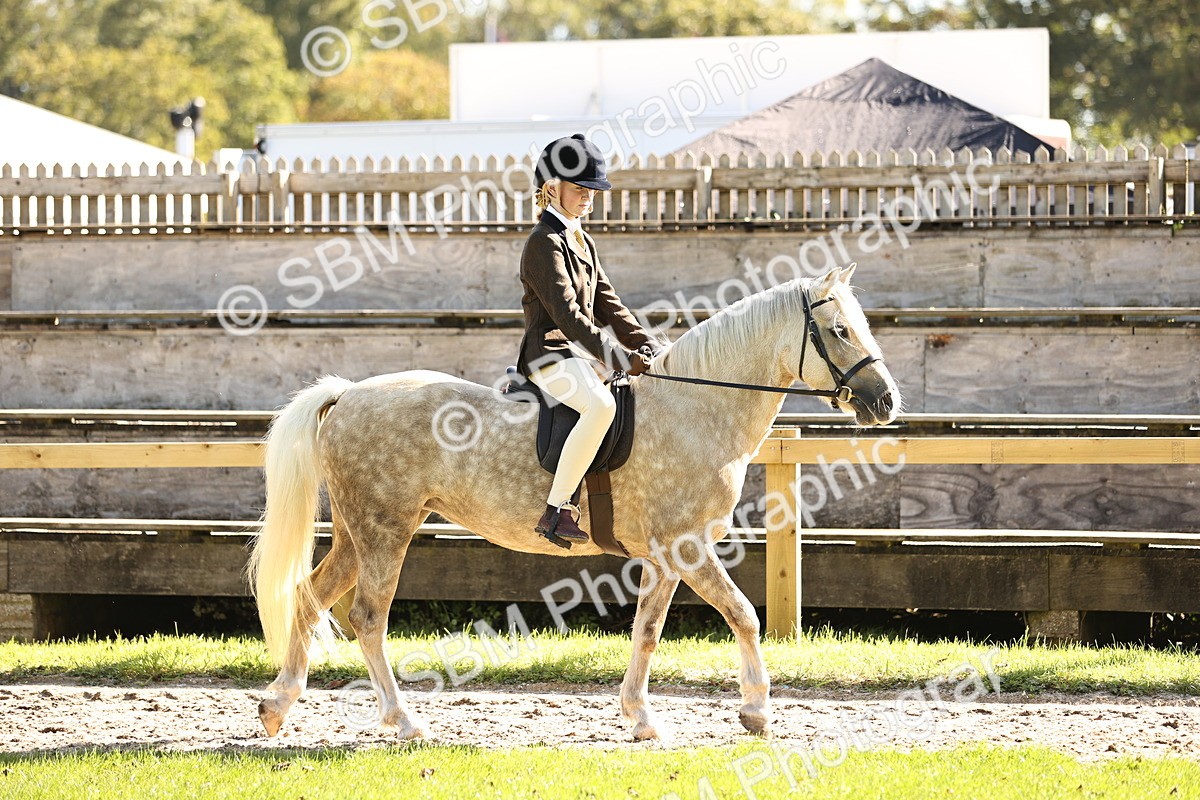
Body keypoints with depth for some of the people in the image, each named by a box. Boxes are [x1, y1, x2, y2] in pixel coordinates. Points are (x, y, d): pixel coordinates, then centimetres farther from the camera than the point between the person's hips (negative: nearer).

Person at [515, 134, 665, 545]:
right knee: (601, 404, -36)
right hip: (550, 353, -10)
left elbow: (607, 305, 20)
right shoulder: (545, 242, -11)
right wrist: (619, 358, -28)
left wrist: (647, 345, 6)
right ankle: (556, 511, -36)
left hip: (581, 355, 10)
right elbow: (566, 313, -21)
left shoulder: (583, 242, 20)